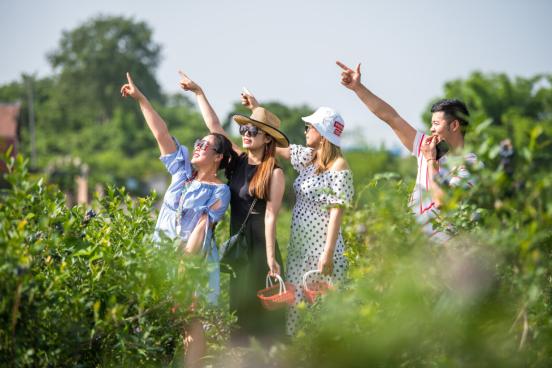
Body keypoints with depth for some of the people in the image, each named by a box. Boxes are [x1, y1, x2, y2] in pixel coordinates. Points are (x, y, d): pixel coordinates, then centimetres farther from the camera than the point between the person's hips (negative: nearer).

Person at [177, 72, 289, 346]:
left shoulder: (274, 173, -9)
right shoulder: (238, 161, 7)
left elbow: (270, 216, -14)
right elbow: (214, 126, 9)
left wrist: (271, 258, -16)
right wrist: (198, 93, 9)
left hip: (260, 245, -6)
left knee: (263, 307, -3)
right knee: (239, 304, 8)